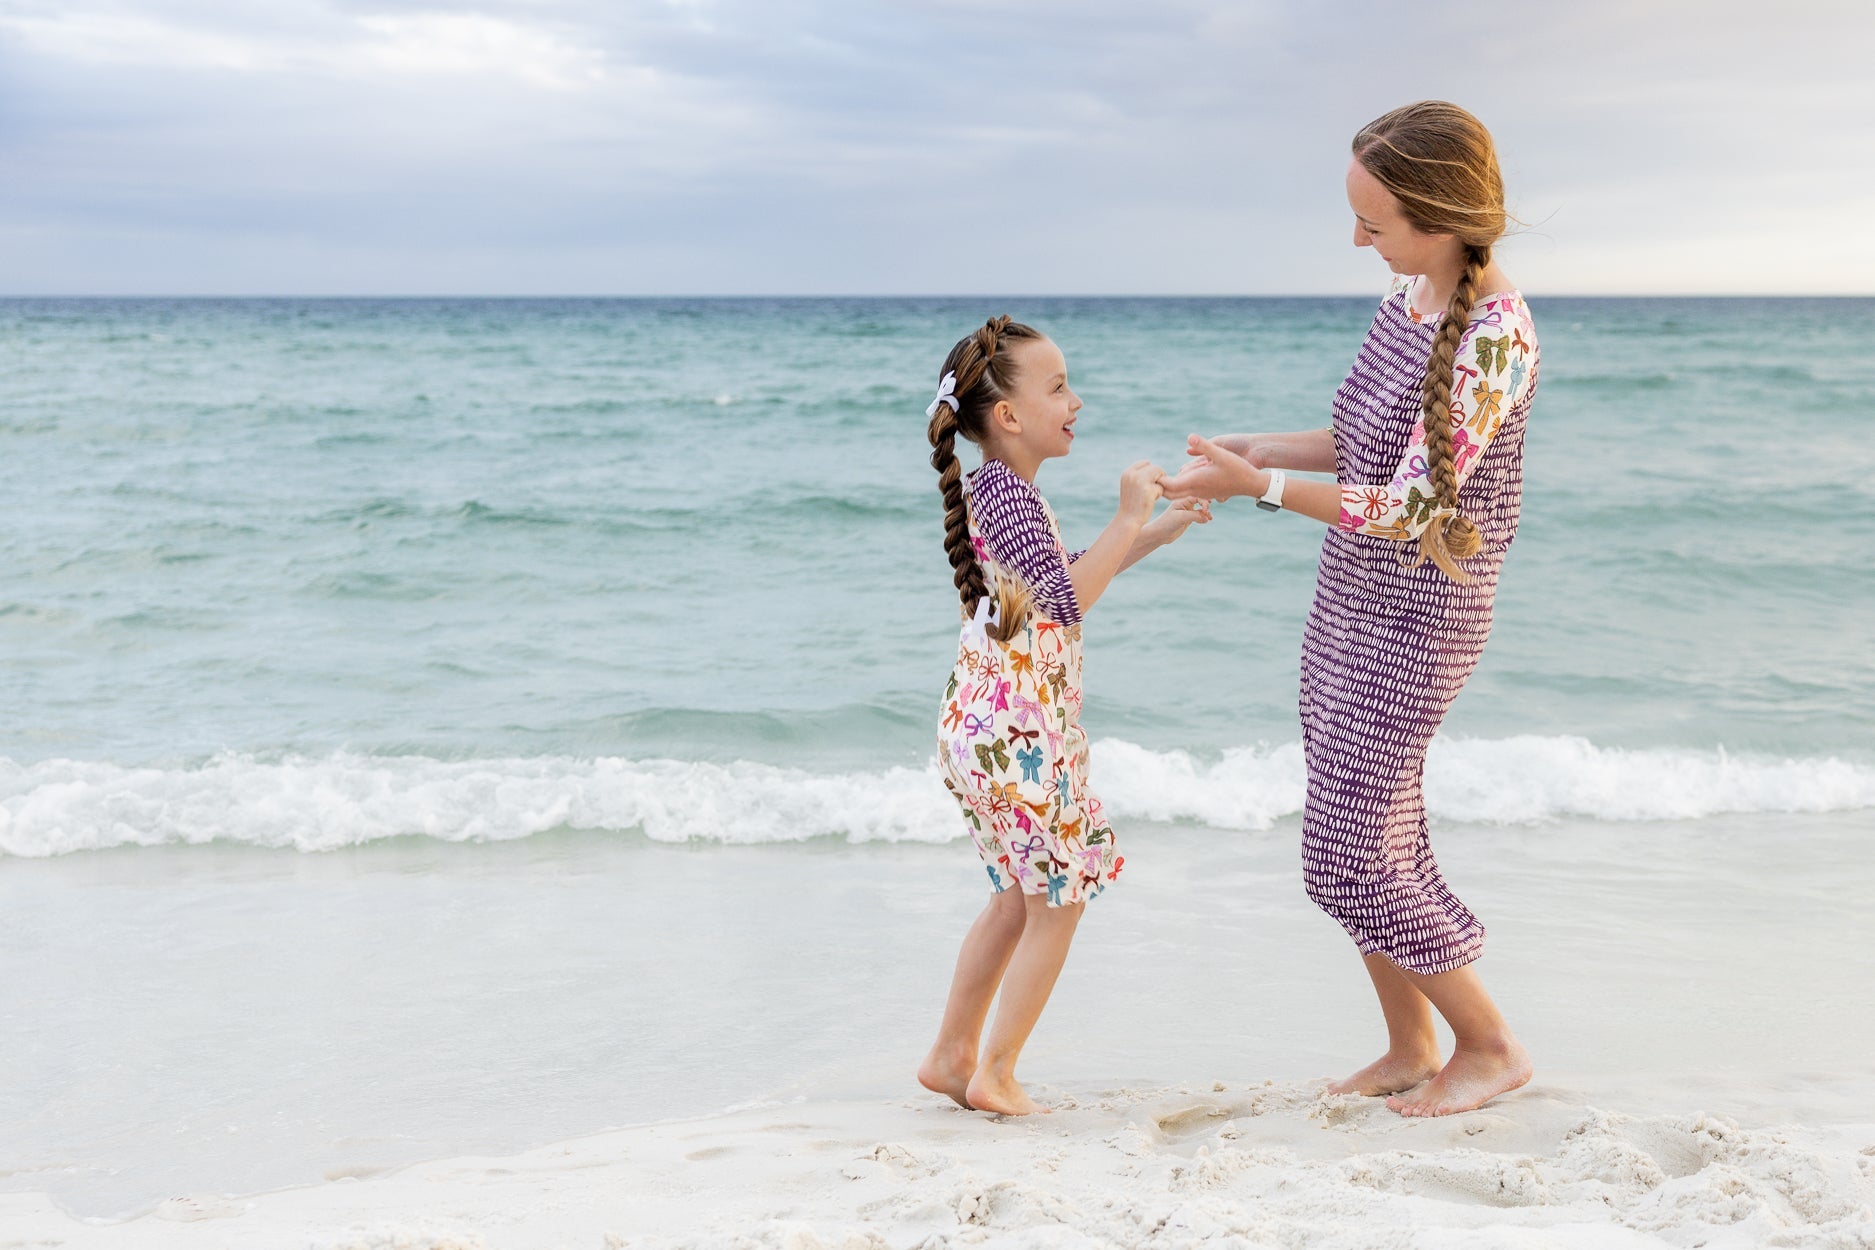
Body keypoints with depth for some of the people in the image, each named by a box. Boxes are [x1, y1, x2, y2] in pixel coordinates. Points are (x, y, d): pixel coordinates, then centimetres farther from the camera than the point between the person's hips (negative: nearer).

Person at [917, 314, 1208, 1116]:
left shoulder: (1000, 488, 12)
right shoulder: (1004, 489, -20)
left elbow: (1069, 573, 25)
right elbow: (1068, 599, -32)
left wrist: (1158, 531, 18)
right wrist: (1129, 517, -27)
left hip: (986, 727, 10)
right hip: (1015, 735, -10)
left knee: (1020, 900, 20)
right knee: (1058, 907, 3)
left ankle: (952, 1055, 27)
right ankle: (995, 1076, 11)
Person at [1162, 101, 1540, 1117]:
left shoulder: (1494, 336, -24)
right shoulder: (1408, 296, 3)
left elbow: (1408, 508, -25)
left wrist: (1258, 487, -21)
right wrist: (1257, 447, 4)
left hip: (1415, 618, -9)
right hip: (1351, 601, 9)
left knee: (1353, 859, -2)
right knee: (1365, 833, 14)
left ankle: (1490, 1045, 16)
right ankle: (1409, 1049, 29)